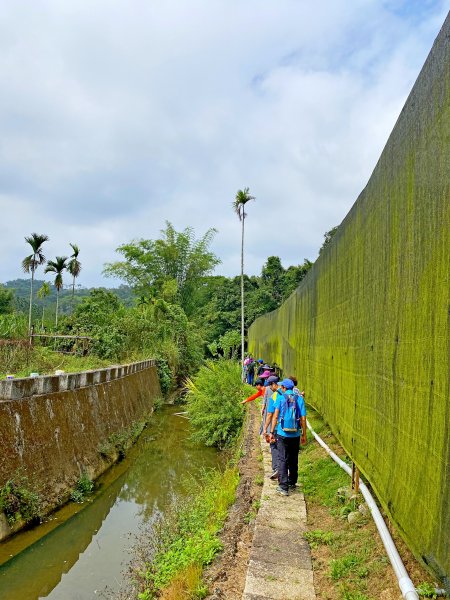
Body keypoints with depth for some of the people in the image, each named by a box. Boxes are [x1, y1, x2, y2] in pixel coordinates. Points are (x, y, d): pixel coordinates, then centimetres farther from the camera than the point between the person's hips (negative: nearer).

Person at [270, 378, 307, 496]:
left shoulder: (280, 398, -5)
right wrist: (304, 434, 8)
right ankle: (292, 483, 31)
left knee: (282, 460, 1)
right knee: (293, 460, 18)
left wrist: (272, 432, -3)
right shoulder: (299, 399, 1)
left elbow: (275, 416, -8)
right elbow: (303, 418, 0)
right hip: (295, 435, 3)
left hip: (282, 434, -3)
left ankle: (283, 487, -4)